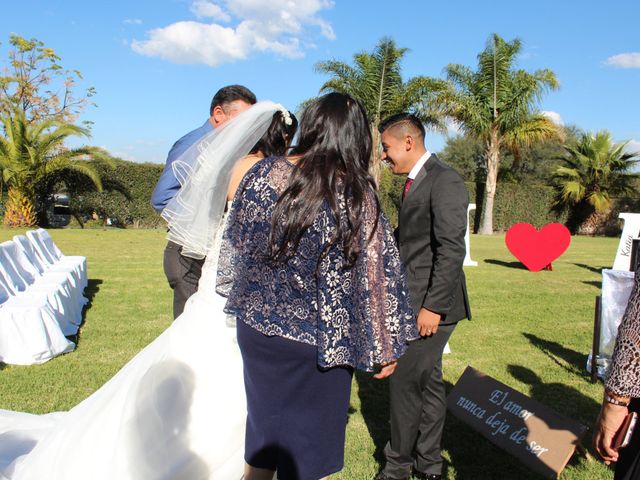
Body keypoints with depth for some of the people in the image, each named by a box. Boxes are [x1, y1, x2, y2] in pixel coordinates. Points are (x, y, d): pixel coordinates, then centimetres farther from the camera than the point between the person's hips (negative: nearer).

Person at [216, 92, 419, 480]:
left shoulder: (263, 174, -6)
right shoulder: (356, 194, -15)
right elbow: (376, 276, -12)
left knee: (263, 436, 22)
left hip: (257, 328, 4)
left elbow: (235, 242, 7)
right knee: (306, 448, 16)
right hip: (318, 342, -3)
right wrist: (386, 346, -1)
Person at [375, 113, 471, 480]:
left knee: (404, 381, 0)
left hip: (433, 304, -9)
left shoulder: (445, 181, -15)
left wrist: (433, 306, -22)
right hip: (415, 301, 9)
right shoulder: (415, 181, 14)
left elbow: (452, 249, -21)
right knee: (428, 381, 16)